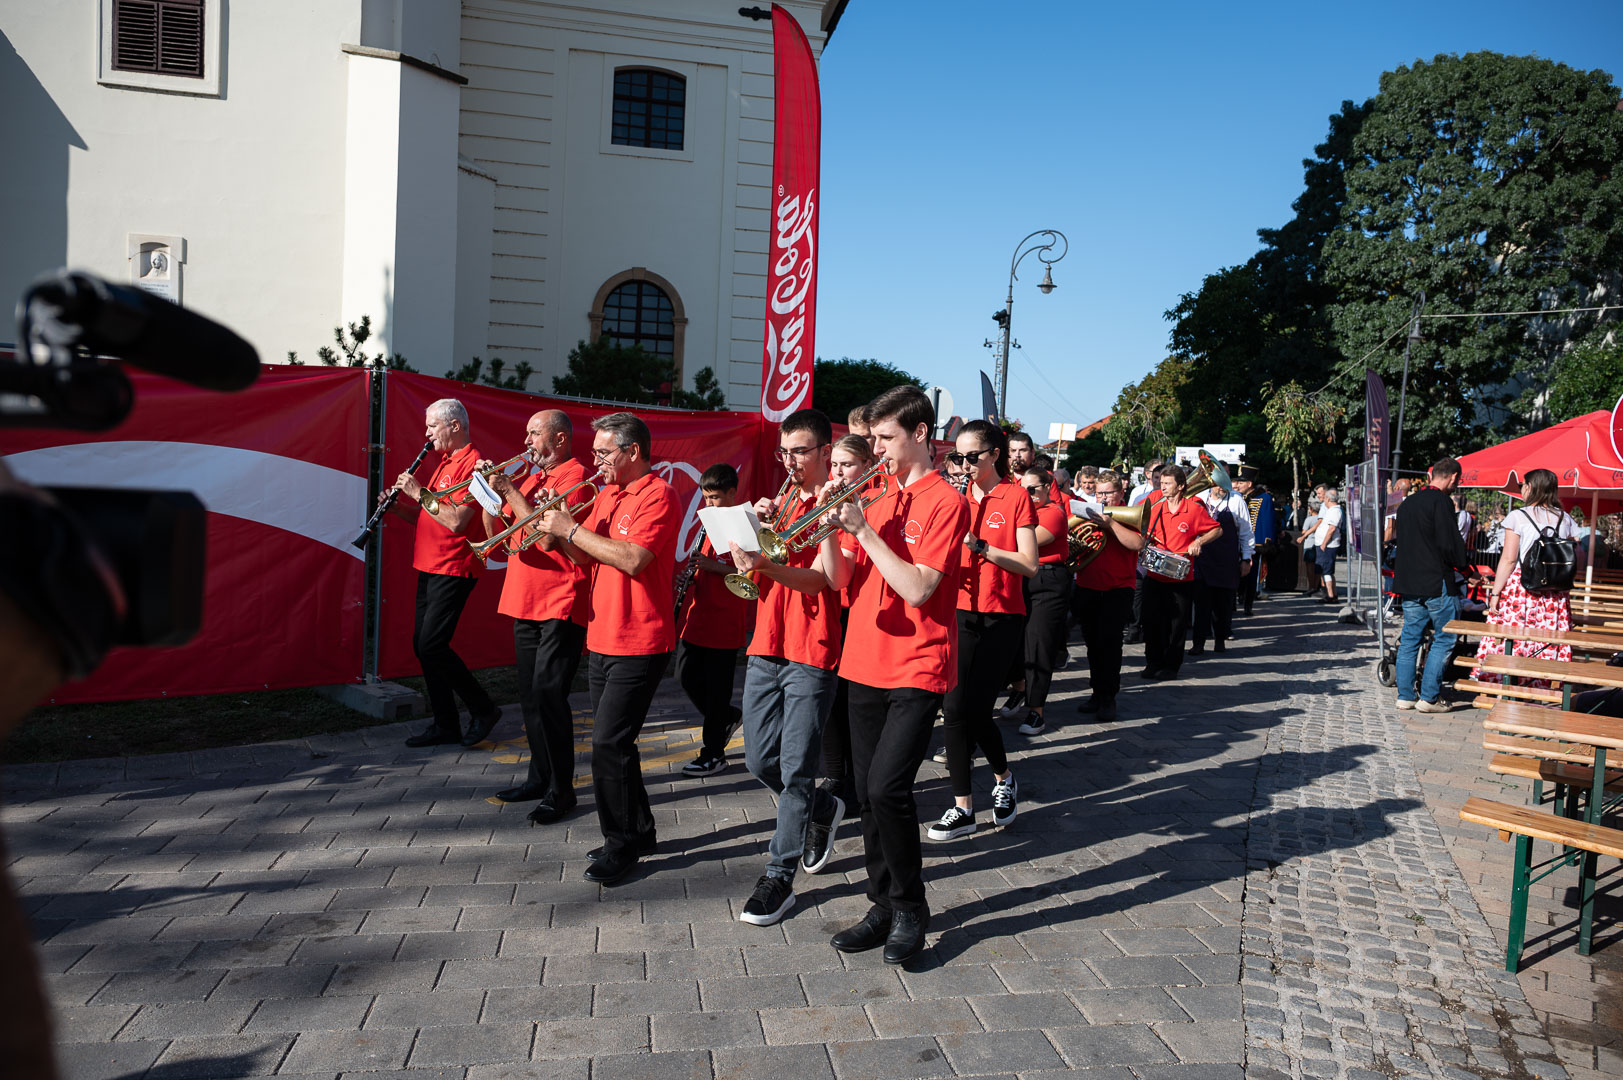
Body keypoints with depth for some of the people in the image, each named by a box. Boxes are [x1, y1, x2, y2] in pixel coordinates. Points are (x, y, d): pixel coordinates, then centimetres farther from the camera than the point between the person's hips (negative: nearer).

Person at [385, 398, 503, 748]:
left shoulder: (472, 464, -13)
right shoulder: (445, 463, 18)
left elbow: (456, 521, -23)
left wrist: (420, 493, -17)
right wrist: (397, 506, 5)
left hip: (453, 570, -10)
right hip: (430, 568, 10)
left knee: (432, 645, -11)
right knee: (422, 645, 9)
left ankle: (483, 709, 4)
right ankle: (445, 725, 16)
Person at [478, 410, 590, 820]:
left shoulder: (576, 477, -9)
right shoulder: (530, 480, 18)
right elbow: (498, 534, 16)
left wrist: (510, 491, -14)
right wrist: (490, 491, 2)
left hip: (560, 605, -9)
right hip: (525, 602, 9)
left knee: (548, 694, -11)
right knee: (530, 695, 14)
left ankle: (560, 790, -2)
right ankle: (540, 777, 25)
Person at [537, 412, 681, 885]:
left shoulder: (657, 496, -12)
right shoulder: (606, 495, 14)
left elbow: (632, 560, -25)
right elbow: (584, 557, 15)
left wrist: (572, 528, -18)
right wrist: (558, 527, -3)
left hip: (639, 643, -9)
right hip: (602, 639, 9)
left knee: (608, 743, -8)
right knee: (612, 742, 15)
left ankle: (621, 844, 7)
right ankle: (638, 832, 29)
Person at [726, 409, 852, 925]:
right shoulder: (780, 503, 15)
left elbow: (819, 577, -18)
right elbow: (752, 567, 9)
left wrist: (764, 565, -35)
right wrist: (756, 527, -8)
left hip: (812, 653, -7)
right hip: (767, 646, 7)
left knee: (796, 769, -4)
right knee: (760, 761, 12)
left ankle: (780, 877, 8)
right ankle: (826, 810, 37)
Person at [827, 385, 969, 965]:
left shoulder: (945, 501, -8)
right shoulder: (878, 499, 13)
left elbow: (917, 588, -18)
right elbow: (841, 577, 9)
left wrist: (863, 529, -17)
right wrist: (831, 525, -7)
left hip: (918, 669, -7)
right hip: (866, 665, 7)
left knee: (887, 787, -15)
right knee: (869, 792, 10)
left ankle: (911, 908, 5)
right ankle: (884, 905, 24)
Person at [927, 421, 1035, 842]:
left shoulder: (1015, 497, -4)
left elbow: (1029, 565, -12)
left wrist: (978, 543, -21)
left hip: (999, 618, -4)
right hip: (959, 612, 4)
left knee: (975, 709, -4)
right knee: (955, 707, -3)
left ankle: (1003, 778, 26)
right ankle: (963, 807, 8)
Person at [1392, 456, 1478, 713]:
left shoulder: (1407, 503, 14)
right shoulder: (1441, 502, -12)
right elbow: (1450, 544, -14)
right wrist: (1468, 570, 0)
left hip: (1408, 581, 8)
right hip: (1436, 582, -8)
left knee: (1409, 638, 11)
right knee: (1444, 639, 2)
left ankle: (1405, 695, 13)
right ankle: (1429, 697, 0)